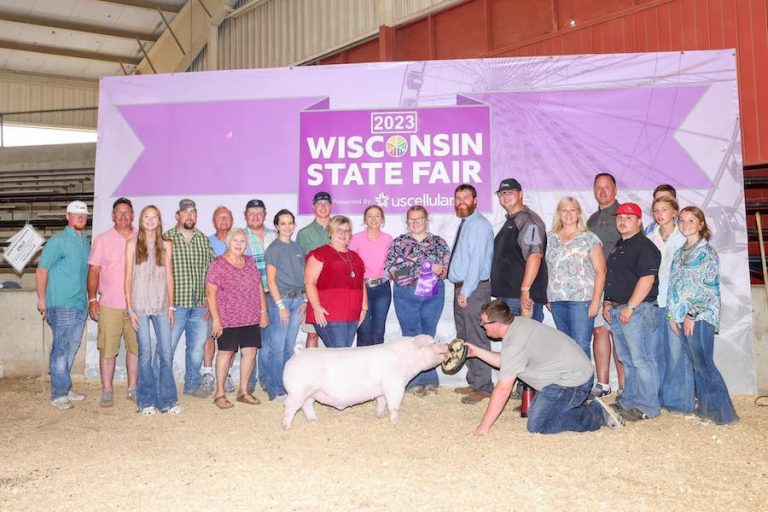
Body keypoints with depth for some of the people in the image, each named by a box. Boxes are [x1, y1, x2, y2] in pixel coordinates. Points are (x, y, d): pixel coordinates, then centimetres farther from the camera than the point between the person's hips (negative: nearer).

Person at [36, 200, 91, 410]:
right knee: (61, 350, -2)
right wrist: (42, 300, -9)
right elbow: (41, 271, -7)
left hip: (80, 306, 7)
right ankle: (59, 394, 5)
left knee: (71, 349, 13)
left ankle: (65, 389, 24)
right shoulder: (57, 241, -7)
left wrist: (90, 299, 16)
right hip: (61, 305, -6)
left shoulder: (86, 241, 13)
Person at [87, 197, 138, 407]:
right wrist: (92, 299, -5)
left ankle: (132, 388, 19)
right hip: (109, 305, -1)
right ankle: (107, 391, 14)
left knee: (135, 347, 7)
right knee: (108, 349, 2)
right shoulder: (102, 240, 4)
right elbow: (94, 270, 2)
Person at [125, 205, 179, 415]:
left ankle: (167, 400, 8)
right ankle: (146, 402, 12)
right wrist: (130, 308, -3)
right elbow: (128, 277, 2)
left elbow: (169, 276, 9)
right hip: (140, 305, -2)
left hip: (161, 305, 2)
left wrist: (171, 306, 5)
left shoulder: (166, 245, 9)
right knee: (145, 353, 1)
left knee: (166, 352, -1)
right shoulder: (133, 244, 4)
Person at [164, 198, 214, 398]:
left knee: (197, 347, 13)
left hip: (199, 306, 4)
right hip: (175, 305, -4)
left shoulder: (204, 239, 11)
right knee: (167, 347, -1)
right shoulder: (167, 238, -3)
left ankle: (193, 385, 28)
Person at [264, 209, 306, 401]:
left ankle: (288, 386, 18)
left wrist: (304, 300, 4)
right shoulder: (273, 248, -4)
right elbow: (271, 280, -8)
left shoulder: (297, 248, 13)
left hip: (297, 299, 6)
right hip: (280, 299, -6)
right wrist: (281, 305, -13)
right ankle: (276, 391, 4)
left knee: (289, 347, 10)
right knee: (277, 348, -3)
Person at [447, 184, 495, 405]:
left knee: (477, 339, -4)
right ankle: (473, 382, 28)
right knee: (464, 338, 16)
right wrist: (460, 289, 12)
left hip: (474, 289, -10)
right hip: (461, 288, 10)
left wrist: (466, 291, -21)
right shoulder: (464, 224, 16)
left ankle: (483, 388, 5)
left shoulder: (480, 225, -11)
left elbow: (477, 260, -19)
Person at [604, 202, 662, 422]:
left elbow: (647, 279, -18)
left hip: (637, 310, -9)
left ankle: (647, 407, 1)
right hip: (617, 311, 9)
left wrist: (630, 307, -20)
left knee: (642, 360, -6)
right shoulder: (619, 247, 20)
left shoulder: (644, 247, -9)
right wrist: (608, 302, 16)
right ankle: (628, 401, 23)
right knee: (627, 360, 15)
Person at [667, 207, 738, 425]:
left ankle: (722, 410, 5)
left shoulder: (706, 252, -6)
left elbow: (707, 288, -12)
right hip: (683, 316, 7)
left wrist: (692, 315, -15)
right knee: (695, 363, 11)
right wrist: (673, 316, 6)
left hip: (700, 316, -7)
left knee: (704, 363, -5)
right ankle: (705, 406, 20)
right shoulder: (680, 253, 15)